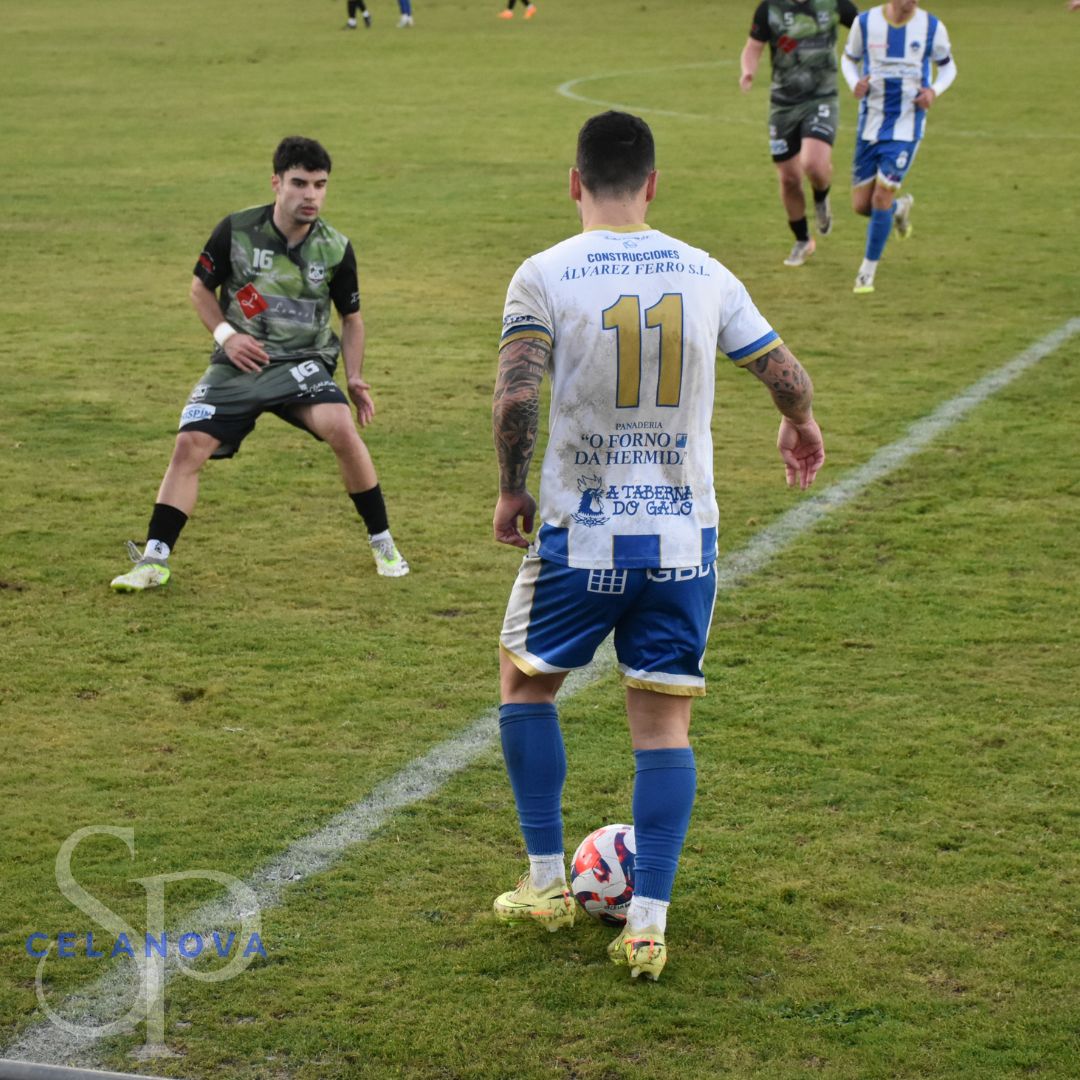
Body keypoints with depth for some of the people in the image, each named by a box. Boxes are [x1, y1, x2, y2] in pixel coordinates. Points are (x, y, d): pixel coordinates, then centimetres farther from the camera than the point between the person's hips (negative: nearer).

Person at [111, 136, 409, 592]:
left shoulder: (336, 249, -5)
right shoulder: (236, 230, -8)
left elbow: (351, 318, 9)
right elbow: (201, 288, 7)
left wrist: (354, 378, -5)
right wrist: (225, 335, -10)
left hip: (302, 363, -1)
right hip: (239, 362, 1)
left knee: (342, 428, -26)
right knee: (189, 446, -13)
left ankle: (383, 544, -9)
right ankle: (155, 561, -2)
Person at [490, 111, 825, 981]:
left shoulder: (545, 275, -7)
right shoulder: (705, 275, 2)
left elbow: (516, 398, -18)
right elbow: (787, 375, 8)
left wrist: (511, 493, -2)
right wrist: (800, 428, 30)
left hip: (580, 535, -2)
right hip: (683, 536, 2)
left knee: (526, 682, 21)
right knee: (664, 722, 9)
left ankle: (547, 886, 22)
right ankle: (648, 924, 4)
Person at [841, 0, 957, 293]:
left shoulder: (932, 27, -5)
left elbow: (947, 66, 9)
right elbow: (849, 58, 11)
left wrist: (934, 90, -12)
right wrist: (855, 84, -10)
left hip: (906, 128, -2)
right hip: (870, 125, 2)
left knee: (881, 197, -11)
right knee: (861, 205, 3)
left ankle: (868, 271, 6)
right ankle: (900, 207, 39)